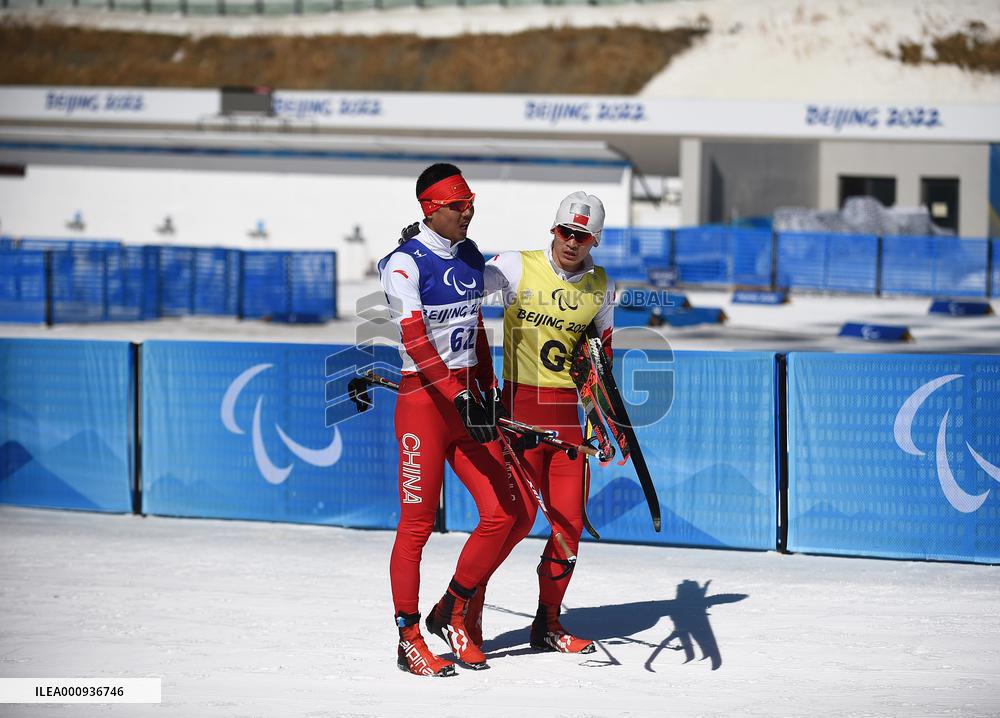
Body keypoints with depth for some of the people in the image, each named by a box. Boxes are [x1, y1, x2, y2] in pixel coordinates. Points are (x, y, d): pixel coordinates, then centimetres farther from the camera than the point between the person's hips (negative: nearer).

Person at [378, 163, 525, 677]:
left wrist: (490, 391, 16)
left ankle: (451, 613, 18)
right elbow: (414, 339, -22)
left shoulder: (470, 256, 11)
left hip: (468, 395, 7)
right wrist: (460, 397, -30)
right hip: (424, 398, -7)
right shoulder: (405, 263, -12)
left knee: (502, 511, 1)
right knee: (417, 523, -3)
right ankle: (410, 642, 5)